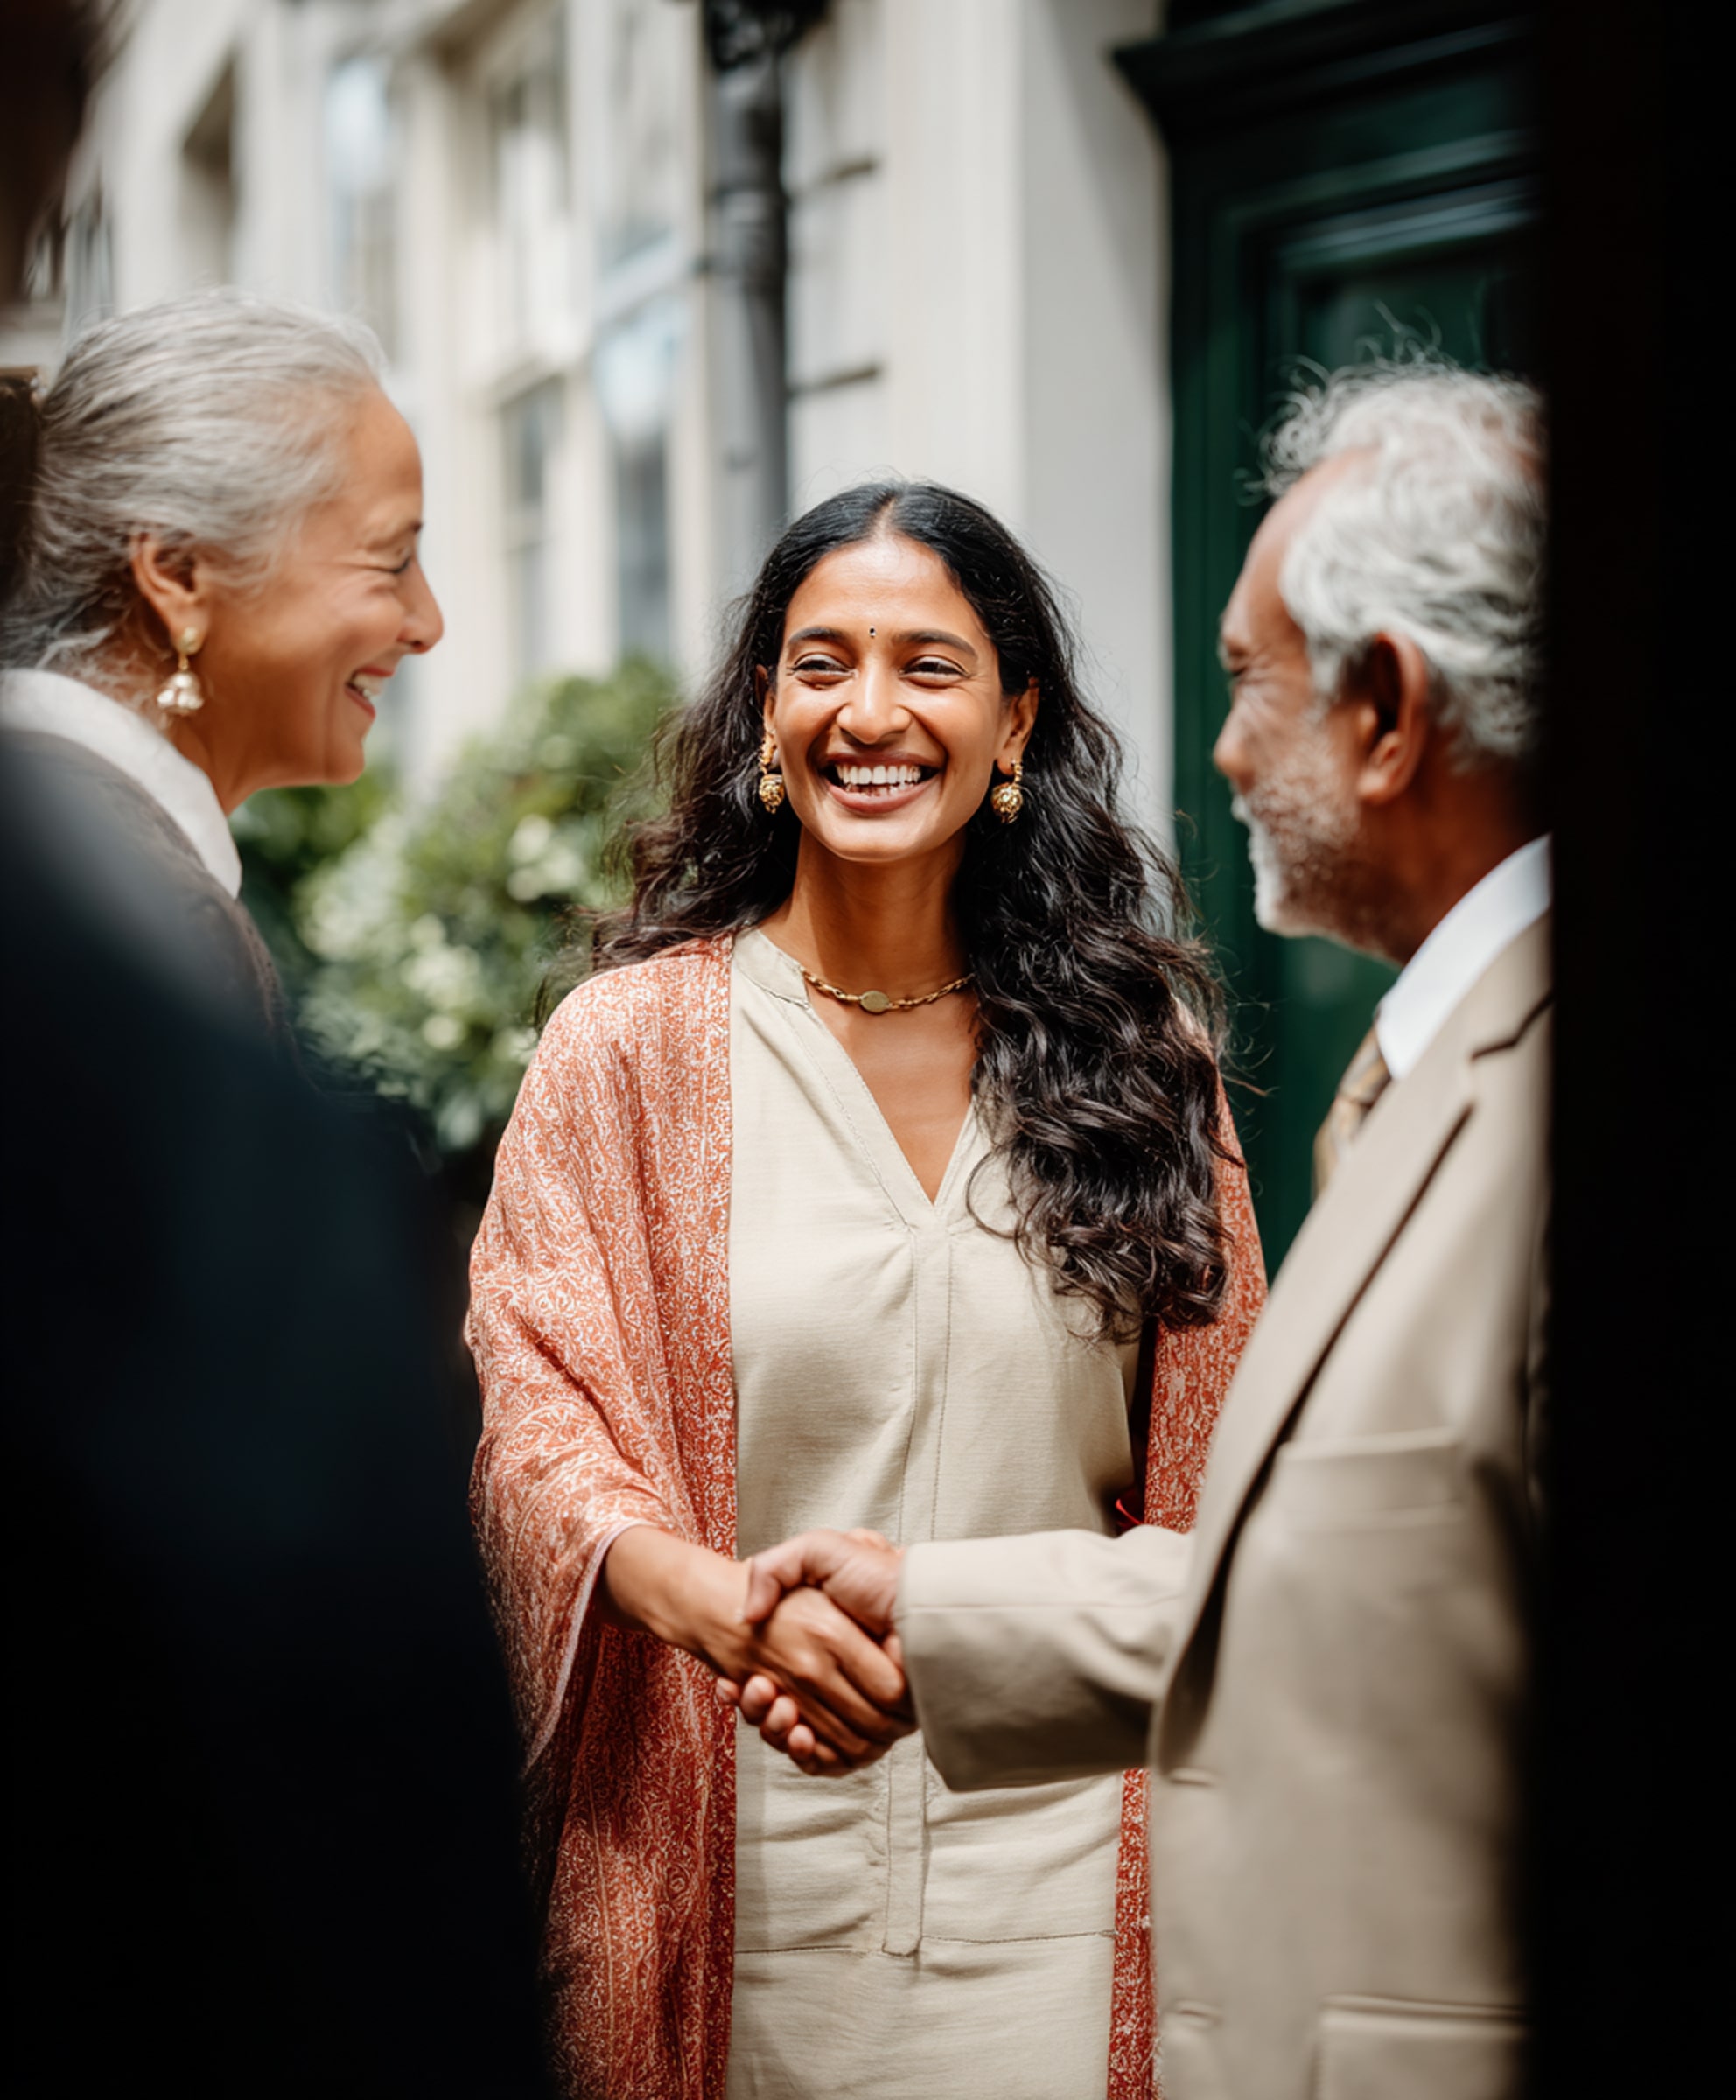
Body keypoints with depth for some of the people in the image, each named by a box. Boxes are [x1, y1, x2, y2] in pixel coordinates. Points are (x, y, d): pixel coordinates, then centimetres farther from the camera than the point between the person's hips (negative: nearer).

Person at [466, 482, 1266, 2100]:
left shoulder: (1131, 1043, 5)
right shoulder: (631, 1041, -1)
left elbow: (1212, 1451, 8)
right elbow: (534, 1416, -6)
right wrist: (710, 1599, -25)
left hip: (1057, 1842, 1)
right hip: (740, 1858, -1)